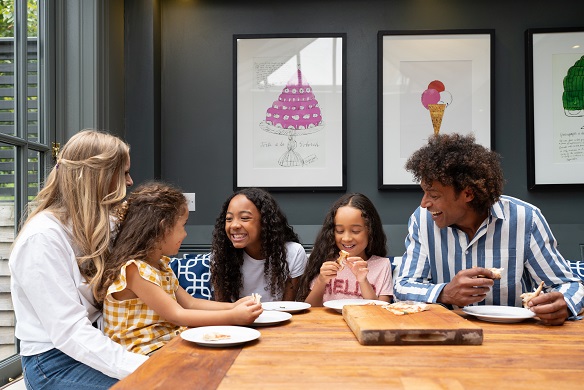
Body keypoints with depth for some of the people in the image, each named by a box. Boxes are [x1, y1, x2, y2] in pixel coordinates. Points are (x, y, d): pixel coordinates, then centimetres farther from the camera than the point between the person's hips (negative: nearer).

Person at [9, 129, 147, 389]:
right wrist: (143, 367, -31)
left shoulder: (89, 227, 8)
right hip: (53, 363, -7)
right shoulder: (43, 237, -20)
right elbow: (69, 333, -26)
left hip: (93, 345, 8)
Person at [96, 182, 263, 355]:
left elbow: (190, 303, 14)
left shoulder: (161, 265, 13)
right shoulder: (134, 269, -18)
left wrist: (233, 307, 0)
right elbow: (176, 315, -21)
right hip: (146, 353, -9)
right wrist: (233, 317, -21)